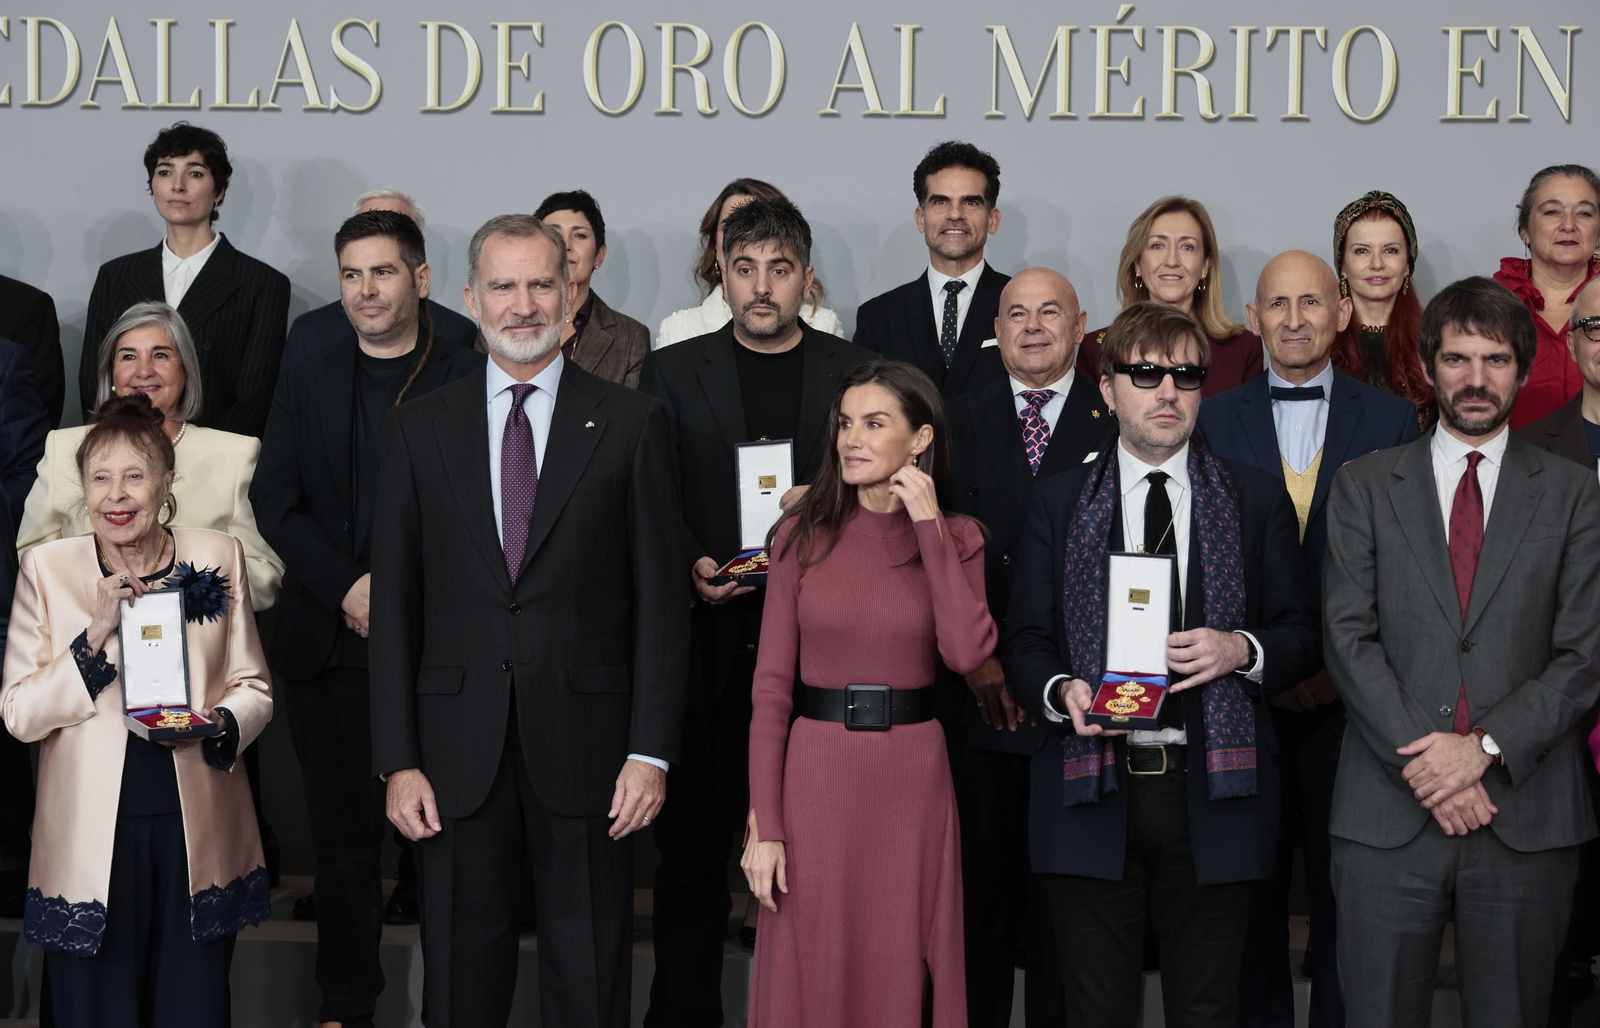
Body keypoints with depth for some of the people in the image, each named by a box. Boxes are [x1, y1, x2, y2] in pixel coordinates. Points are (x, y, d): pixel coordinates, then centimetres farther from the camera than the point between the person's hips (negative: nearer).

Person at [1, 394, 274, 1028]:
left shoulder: (217, 558, 4)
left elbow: (253, 688, 9)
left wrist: (219, 724, -12)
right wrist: (96, 636, -14)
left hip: (197, 828, 1)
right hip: (90, 838, -1)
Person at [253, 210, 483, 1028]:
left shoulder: (471, 380, 0)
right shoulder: (306, 384, 12)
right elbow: (274, 501, 6)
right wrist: (347, 587, -8)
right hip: (332, 645, 3)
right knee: (343, 831, 6)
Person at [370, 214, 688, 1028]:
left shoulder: (631, 424, 3)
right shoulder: (420, 427, 7)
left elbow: (661, 597, 1)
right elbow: (394, 603, 5)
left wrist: (651, 750, -7)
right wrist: (398, 760, -2)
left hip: (585, 745, -1)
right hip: (459, 749, 1)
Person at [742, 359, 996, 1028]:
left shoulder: (956, 538, 4)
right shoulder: (803, 534, 1)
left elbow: (966, 653, -14)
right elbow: (771, 685, -1)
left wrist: (928, 528, -12)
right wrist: (765, 823, -7)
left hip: (913, 777, 0)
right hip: (817, 773, 0)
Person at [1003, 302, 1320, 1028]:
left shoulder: (1257, 499, 9)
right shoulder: (1059, 501, 9)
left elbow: (1302, 635, 9)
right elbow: (1025, 640, 6)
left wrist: (1243, 650, -12)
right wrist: (1060, 691, -15)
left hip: (1213, 796, 0)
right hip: (1091, 787, 0)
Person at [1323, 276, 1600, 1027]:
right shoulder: (1364, 486, 8)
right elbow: (1349, 636, -1)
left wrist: (1486, 748, -12)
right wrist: (1421, 762, -11)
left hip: (1525, 814, 0)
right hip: (1388, 814, 0)